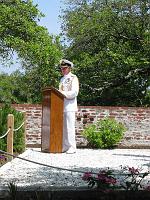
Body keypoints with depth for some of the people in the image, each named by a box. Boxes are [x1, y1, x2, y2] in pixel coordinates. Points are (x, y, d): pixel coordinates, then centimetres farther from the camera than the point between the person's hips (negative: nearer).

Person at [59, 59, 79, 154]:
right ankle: (65, 147, 12)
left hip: (70, 106, -7)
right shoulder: (62, 79, 20)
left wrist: (62, 93, -18)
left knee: (70, 127, -8)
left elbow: (74, 92, -13)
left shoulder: (73, 78, -3)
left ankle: (72, 147, -4)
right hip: (61, 106, 7)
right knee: (63, 128, 6)